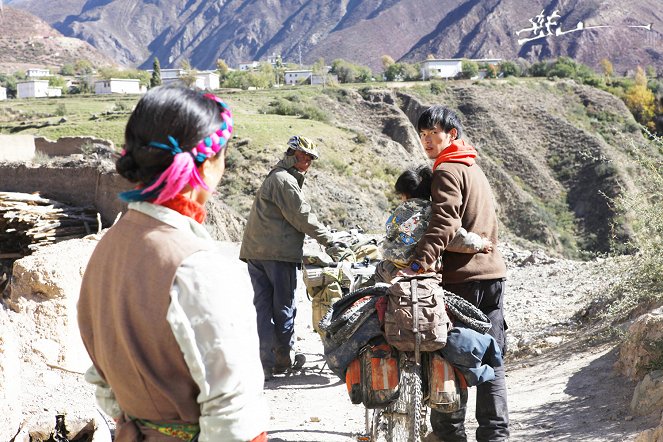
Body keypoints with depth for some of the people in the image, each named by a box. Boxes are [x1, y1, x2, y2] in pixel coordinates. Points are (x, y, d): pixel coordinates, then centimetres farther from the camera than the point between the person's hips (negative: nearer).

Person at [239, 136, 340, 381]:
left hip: (255, 251, 9)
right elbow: (302, 217, -11)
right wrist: (329, 237, -1)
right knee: (284, 307, 4)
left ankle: (263, 363, 0)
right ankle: (285, 358, 16)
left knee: (262, 306, 4)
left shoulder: (273, 178, 25)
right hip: (279, 253, -9)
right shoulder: (284, 180, -8)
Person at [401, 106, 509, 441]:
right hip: (492, 271, 9)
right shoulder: (473, 167, 20)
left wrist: (421, 262, -33)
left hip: (462, 278, -9)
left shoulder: (447, 170, -9)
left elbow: (444, 221, -24)